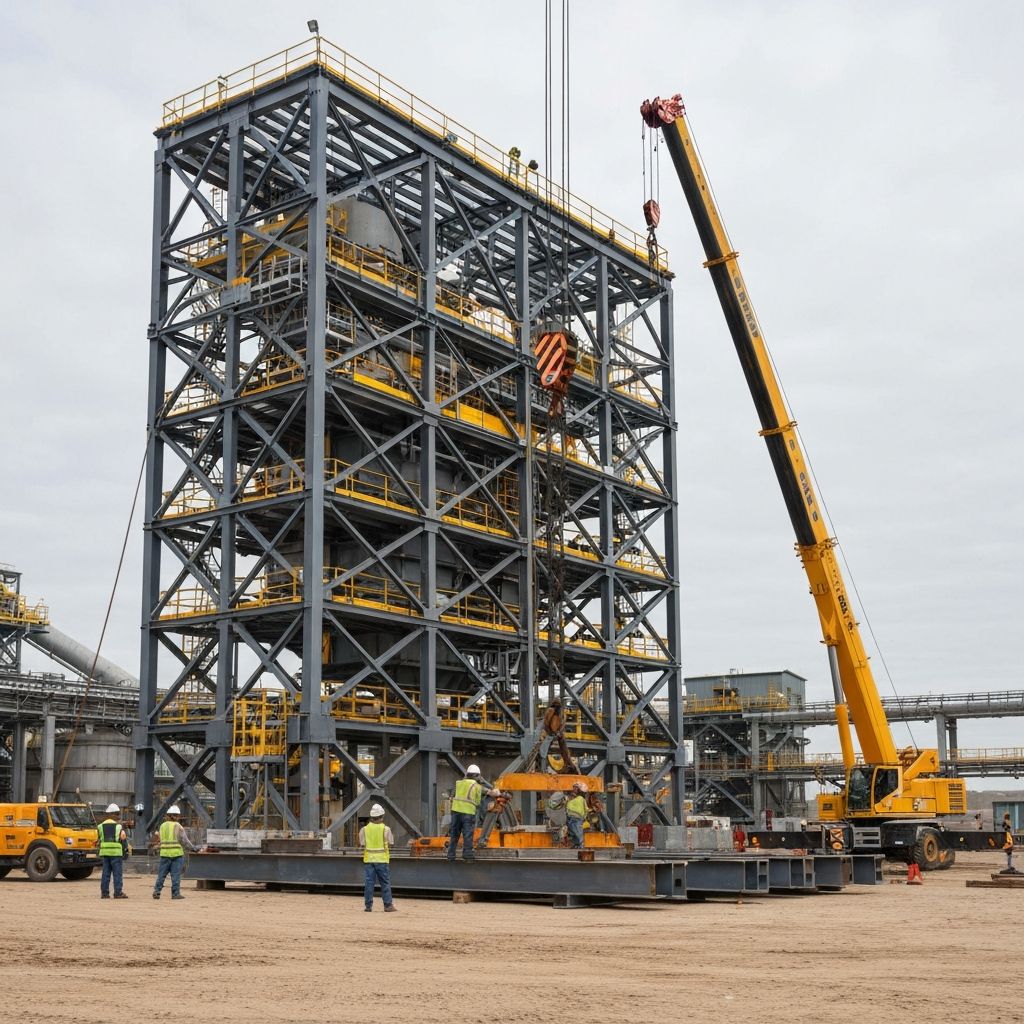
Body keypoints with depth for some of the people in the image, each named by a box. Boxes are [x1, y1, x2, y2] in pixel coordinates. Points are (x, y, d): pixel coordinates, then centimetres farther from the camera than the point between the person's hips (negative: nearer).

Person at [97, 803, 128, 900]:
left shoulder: (101, 826, 8)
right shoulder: (118, 826, -6)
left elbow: (99, 839, 10)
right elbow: (124, 840, -5)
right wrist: (125, 847, 13)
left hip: (104, 852, 5)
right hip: (116, 852, -5)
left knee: (105, 873, 8)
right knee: (117, 873, -1)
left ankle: (104, 892, 8)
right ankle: (118, 892, -4)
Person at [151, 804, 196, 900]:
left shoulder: (163, 826, 8)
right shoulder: (178, 826, -6)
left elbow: (161, 840, 12)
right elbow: (184, 840, -6)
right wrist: (192, 848, 5)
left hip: (165, 853, 4)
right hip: (177, 853, -4)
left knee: (161, 874, 9)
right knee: (176, 874, -1)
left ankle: (156, 892, 3)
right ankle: (175, 893, -1)